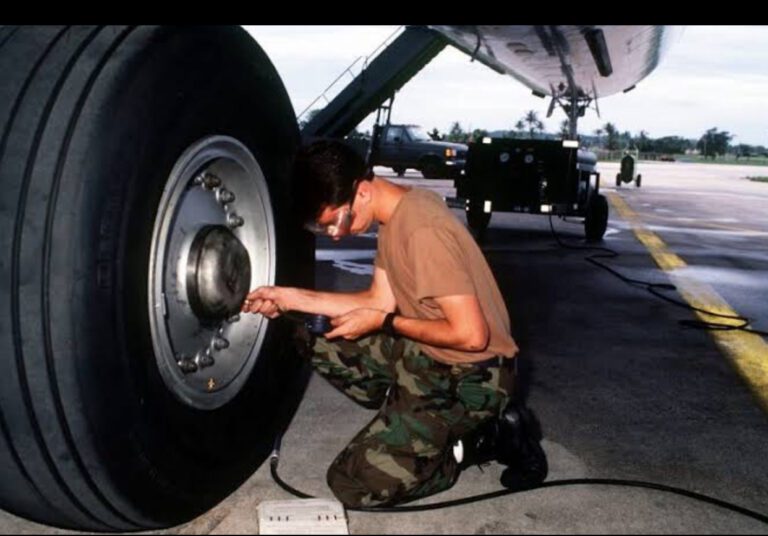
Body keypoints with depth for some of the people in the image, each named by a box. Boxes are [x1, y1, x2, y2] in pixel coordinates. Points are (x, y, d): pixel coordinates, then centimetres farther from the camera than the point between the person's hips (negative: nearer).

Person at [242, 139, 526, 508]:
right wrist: (291, 298, 5)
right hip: (428, 354, 10)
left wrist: (384, 323, -15)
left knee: (354, 484, -10)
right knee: (326, 349, 12)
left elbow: (471, 335, -27)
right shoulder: (394, 215, 3)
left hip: (471, 376, -9)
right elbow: (380, 301, 9)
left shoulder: (421, 230, -27)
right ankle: (413, 419, 9)